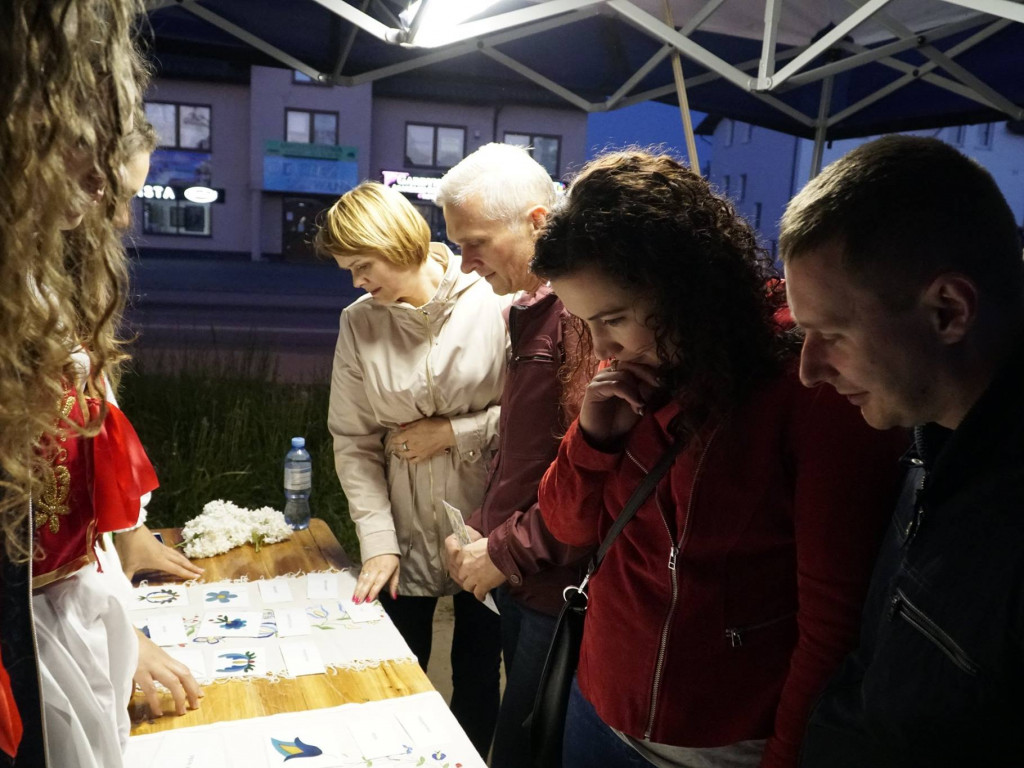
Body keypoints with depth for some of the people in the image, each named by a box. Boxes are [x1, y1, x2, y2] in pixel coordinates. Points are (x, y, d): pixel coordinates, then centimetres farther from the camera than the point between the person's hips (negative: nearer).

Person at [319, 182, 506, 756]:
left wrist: (455, 431, -13)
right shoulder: (359, 323, -1)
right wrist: (377, 539, -6)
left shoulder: (495, 302, -10)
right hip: (407, 530, 2)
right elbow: (353, 441, -1)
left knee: (478, 671, 13)